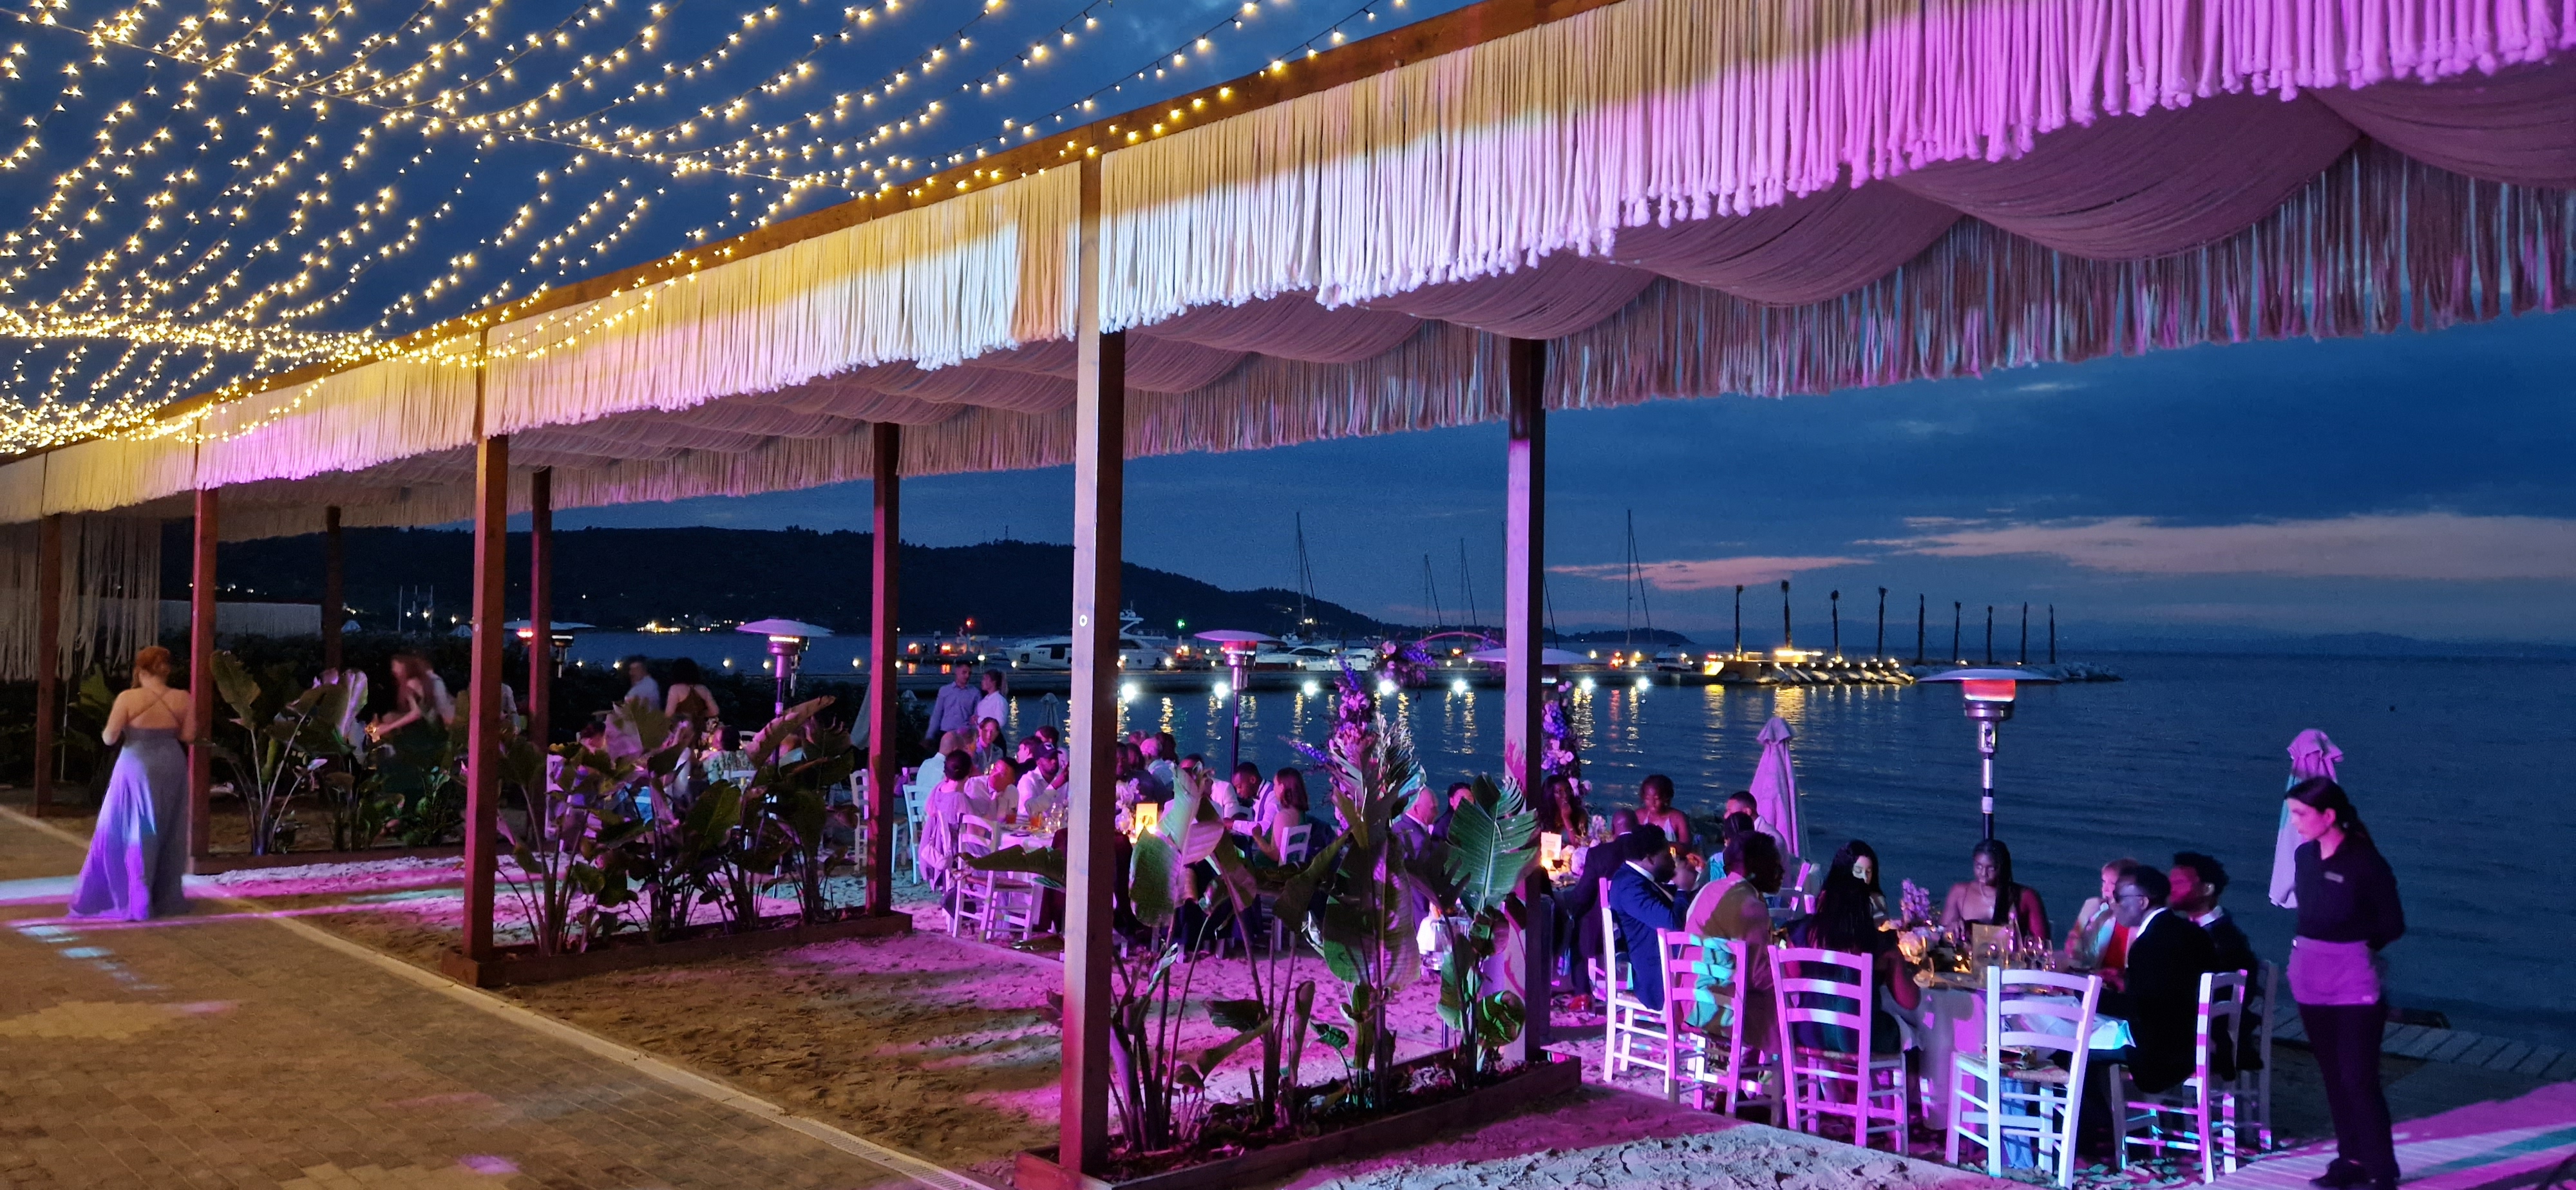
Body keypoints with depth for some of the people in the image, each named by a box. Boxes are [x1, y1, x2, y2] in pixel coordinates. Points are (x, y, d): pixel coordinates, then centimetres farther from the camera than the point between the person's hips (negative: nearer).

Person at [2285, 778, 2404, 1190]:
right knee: (2333, 1075, 13)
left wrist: (2359, 947, -3)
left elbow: (2393, 923, -8)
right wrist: (2304, 950, 2)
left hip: (2354, 982, -6)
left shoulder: (2365, 861, -15)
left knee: (2359, 1079, -4)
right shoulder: (2304, 855, 4)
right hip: (2310, 979, 6)